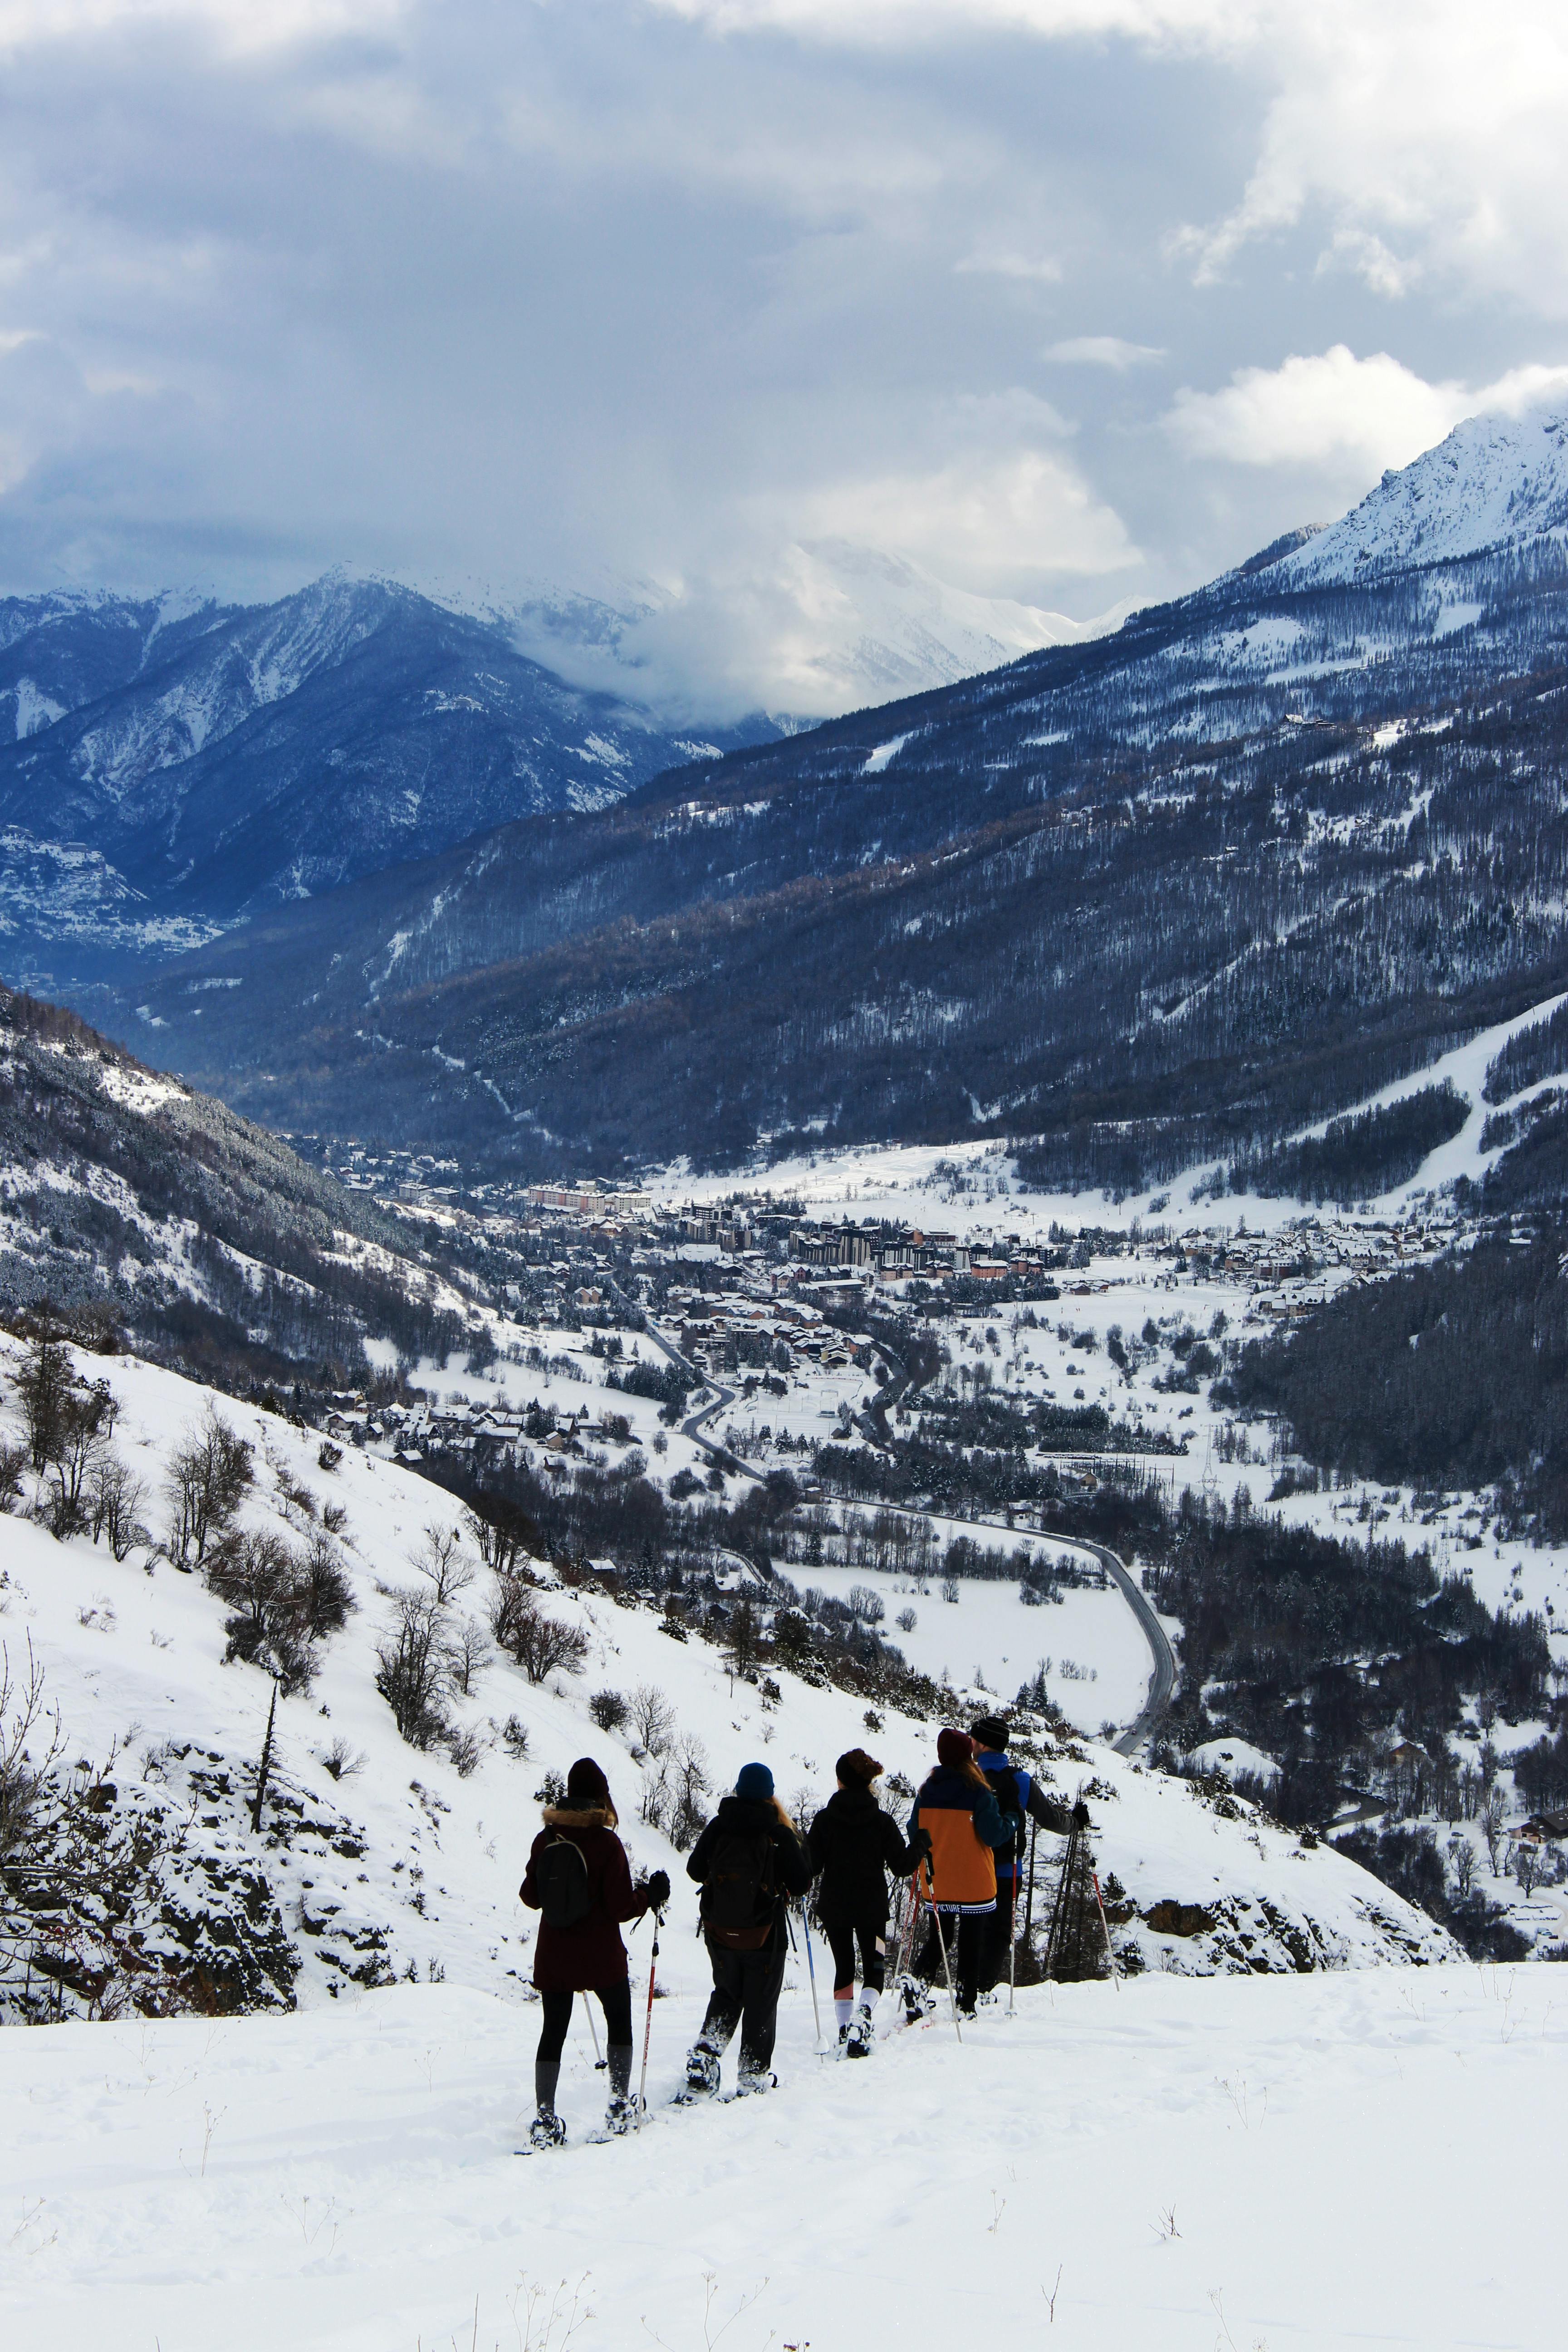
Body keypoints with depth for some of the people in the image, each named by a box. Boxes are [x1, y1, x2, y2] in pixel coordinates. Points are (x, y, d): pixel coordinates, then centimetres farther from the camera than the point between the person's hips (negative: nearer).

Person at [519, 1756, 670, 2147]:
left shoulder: (546, 1839, -3)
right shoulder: (606, 1843, -15)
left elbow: (531, 1896, 6)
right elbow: (621, 1907, -14)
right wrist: (652, 1895, 4)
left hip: (553, 1956, 3)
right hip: (601, 1957, -3)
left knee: (553, 2031, 9)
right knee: (619, 2022, 17)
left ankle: (545, 2118, 2)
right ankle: (619, 2106, 16)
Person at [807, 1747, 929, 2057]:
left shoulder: (825, 1819, -8)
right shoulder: (882, 1821, -8)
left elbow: (811, 1865, -7)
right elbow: (901, 1866, -6)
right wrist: (920, 1843, 11)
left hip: (833, 1907, 1)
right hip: (871, 1908, -1)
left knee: (843, 1969, 16)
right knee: (874, 1969, 10)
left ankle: (845, 2031, 10)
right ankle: (865, 2012, -19)